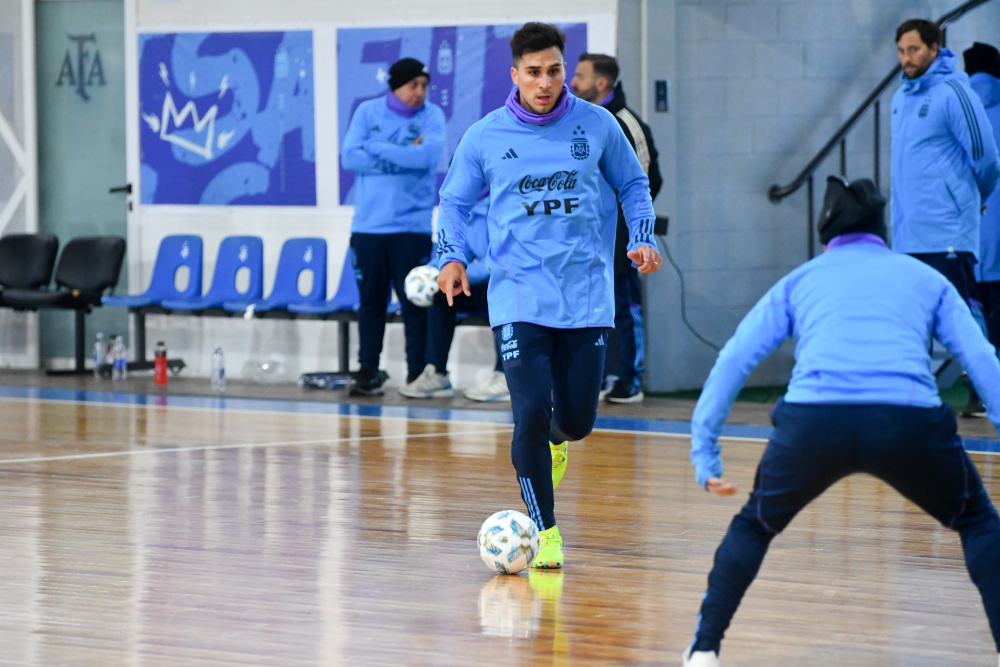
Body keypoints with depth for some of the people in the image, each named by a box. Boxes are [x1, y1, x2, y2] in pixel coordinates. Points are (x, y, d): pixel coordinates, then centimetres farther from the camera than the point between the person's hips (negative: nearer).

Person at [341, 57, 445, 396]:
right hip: (368, 225, 2)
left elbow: (428, 155, -16)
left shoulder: (432, 115, 1)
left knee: (415, 302, -2)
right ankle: (368, 371, 11)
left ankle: (418, 372, 4)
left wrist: (378, 149, -11)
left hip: (413, 226, -2)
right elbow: (350, 157, -6)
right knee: (371, 301, 6)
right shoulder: (367, 112, 5)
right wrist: (402, 156, -11)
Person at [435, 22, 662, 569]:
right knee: (531, 413, -13)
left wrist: (642, 238, 0)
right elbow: (454, 202, 12)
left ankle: (551, 441, 43)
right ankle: (545, 532, 1)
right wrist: (452, 257, -5)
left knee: (576, 420, 4)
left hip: (587, 297, 1)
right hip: (519, 299, -1)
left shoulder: (597, 125, 2)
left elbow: (633, 184, 15)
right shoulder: (485, 137, 1)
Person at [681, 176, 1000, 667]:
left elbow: (733, 360, 19)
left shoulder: (800, 281, 28)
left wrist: (704, 450, 20)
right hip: (909, 423, -1)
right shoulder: (925, 278, 27)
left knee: (753, 528, 27)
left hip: (813, 421, 1)